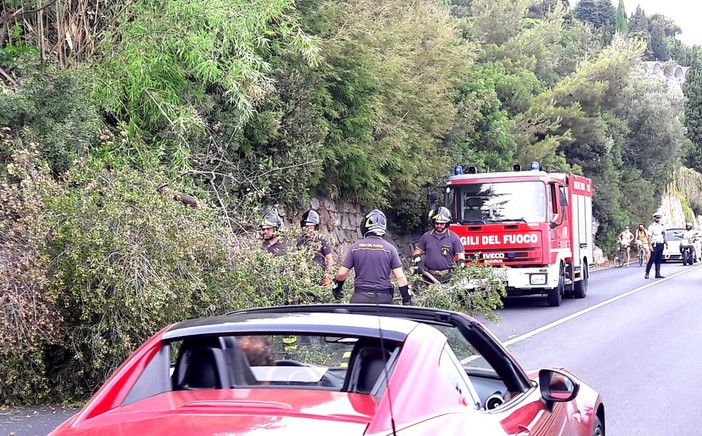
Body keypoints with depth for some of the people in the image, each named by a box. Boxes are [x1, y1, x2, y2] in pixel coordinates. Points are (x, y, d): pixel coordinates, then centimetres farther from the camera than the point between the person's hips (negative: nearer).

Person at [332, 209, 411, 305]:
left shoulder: (355, 247, 1)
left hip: (360, 297, 0)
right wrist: (407, 300, 2)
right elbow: (400, 277, -5)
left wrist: (336, 288, 21)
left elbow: (341, 273, 2)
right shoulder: (390, 248, -2)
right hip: (384, 299, 0)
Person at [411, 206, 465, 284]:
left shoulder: (453, 237, 6)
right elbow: (417, 252, 17)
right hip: (429, 277, 2)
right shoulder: (426, 236, 11)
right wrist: (419, 263, 0)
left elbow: (460, 255, 6)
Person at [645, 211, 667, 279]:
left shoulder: (662, 226, 15)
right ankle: (647, 273, -3)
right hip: (655, 245, -5)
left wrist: (666, 244, 12)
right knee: (652, 260, -7)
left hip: (661, 245, 5)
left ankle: (658, 274, 8)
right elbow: (649, 237, -8)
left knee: (658, 260, 6)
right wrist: (650, 246, -16)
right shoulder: (651, 226, -3)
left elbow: (664, 236, 20)